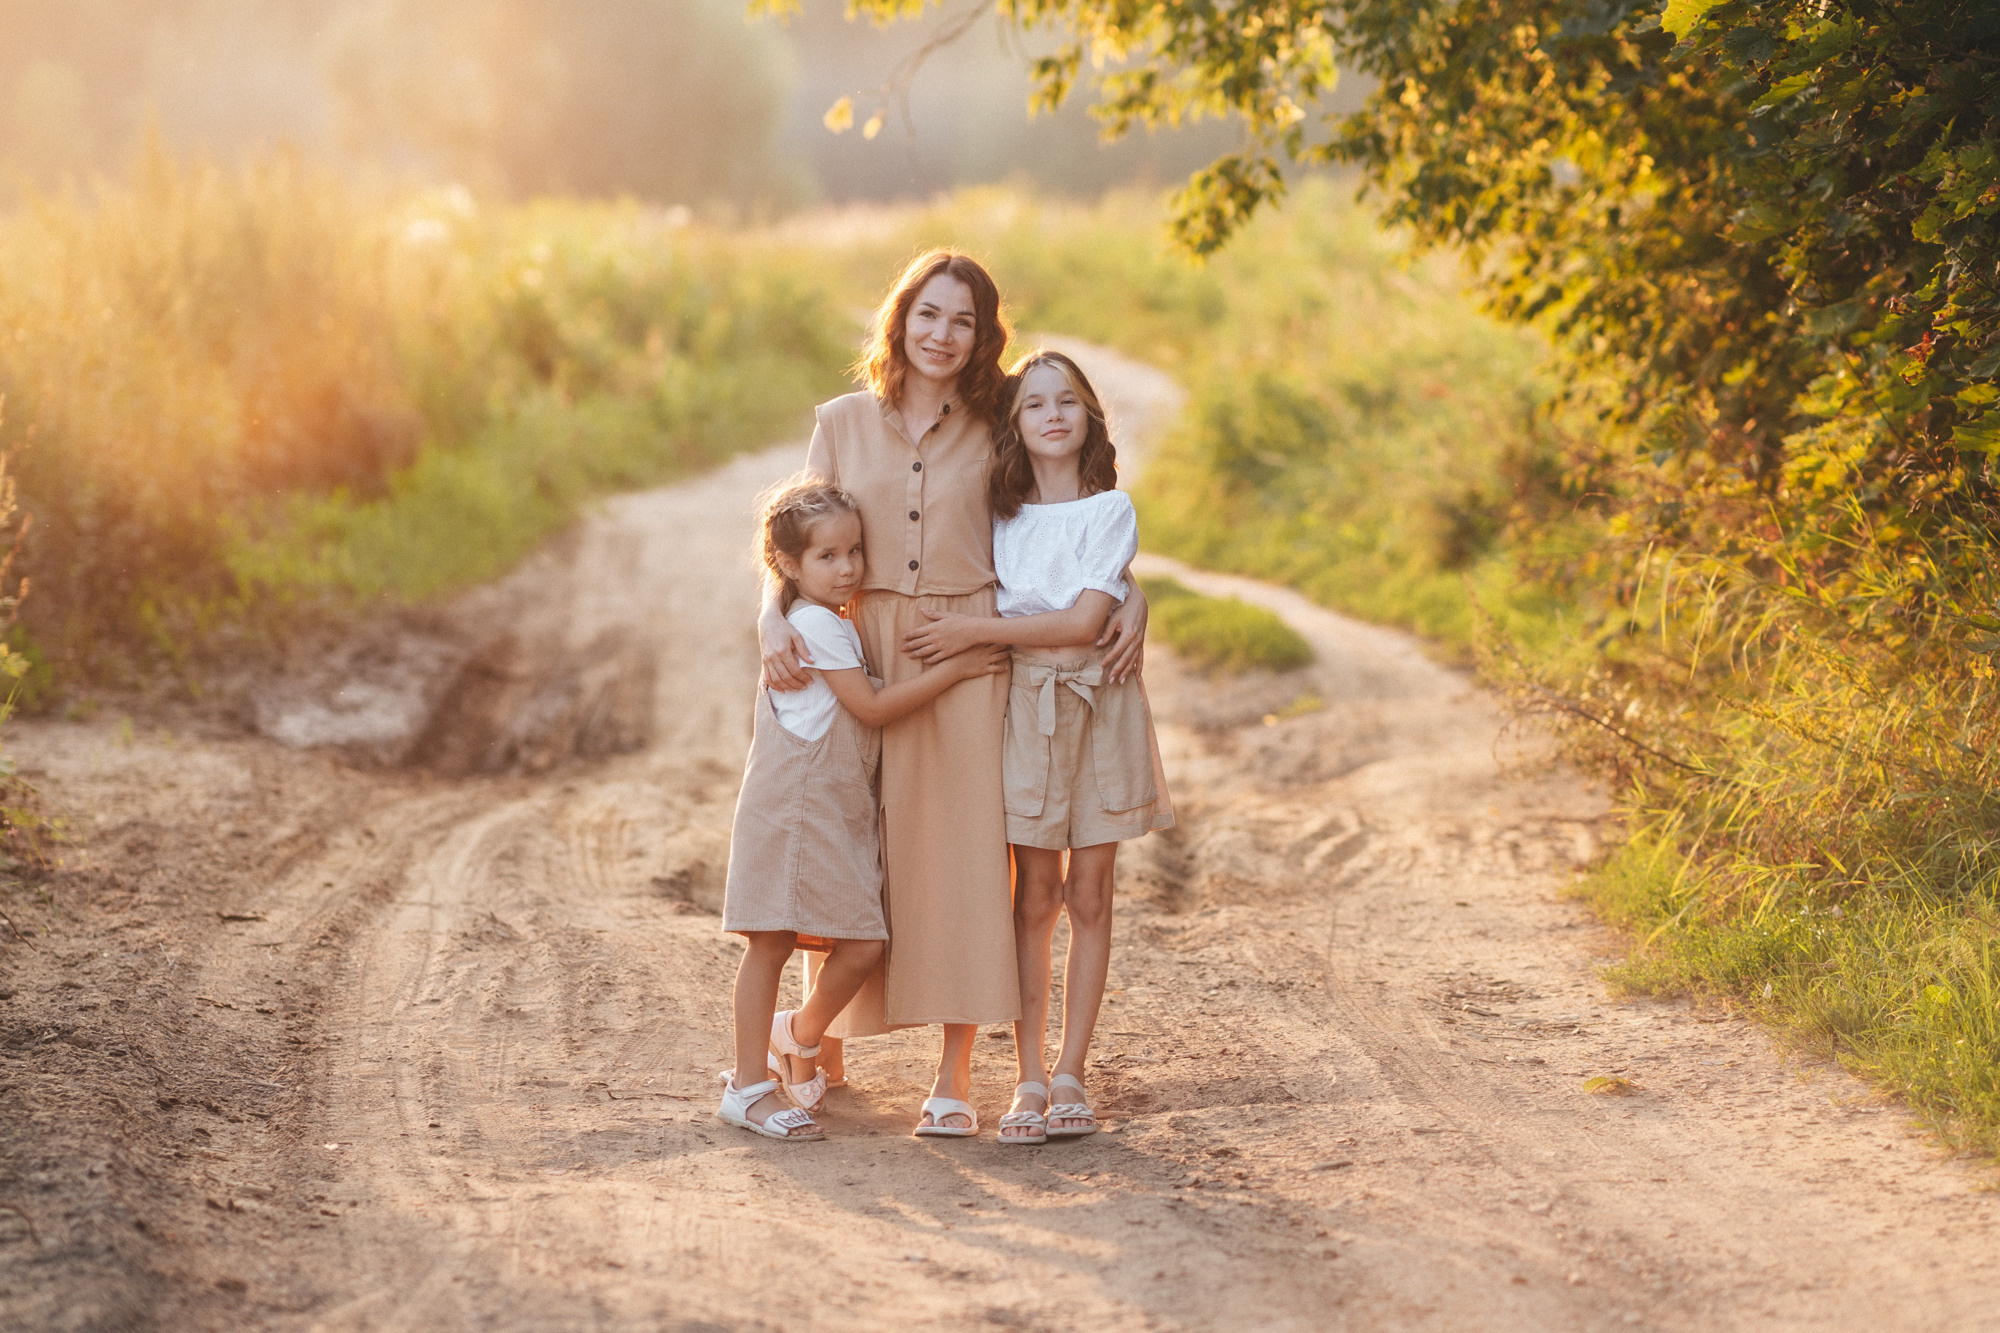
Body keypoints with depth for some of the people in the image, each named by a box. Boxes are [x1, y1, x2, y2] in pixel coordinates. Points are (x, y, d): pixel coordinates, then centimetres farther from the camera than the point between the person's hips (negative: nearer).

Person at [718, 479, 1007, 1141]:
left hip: (841, 812, 9)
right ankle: (749, 1086, 0)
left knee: (862, 948, 3)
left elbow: (859, 710, 29)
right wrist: (955, 667, -11)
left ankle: (799, 1035, 26)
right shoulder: (815, 624, -12)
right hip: (792, 807, -9)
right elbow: (871, 707, -14)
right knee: (771, 942, -4)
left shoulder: (836, 624, 18)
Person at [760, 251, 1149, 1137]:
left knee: (964, 849, -4)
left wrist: (1128, 600, -6)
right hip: (865, 654, 1)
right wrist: (774, 622, -14)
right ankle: (829, 1041, 23)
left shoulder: (995, 429, 4)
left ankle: (953, 1075, 0)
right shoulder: (843, 424, 6)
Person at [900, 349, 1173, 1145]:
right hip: (1025, 709, 2)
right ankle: (1029, 1079, 2)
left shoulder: (1110, 511, -4)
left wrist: (977, 631, -13)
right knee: (1034, 899, 0)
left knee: (1087, 897, 3)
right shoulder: (1000, 513, 7)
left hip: (1097, 708, -2)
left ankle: (1070, 1076, 8)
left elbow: (1082, 622, -13)